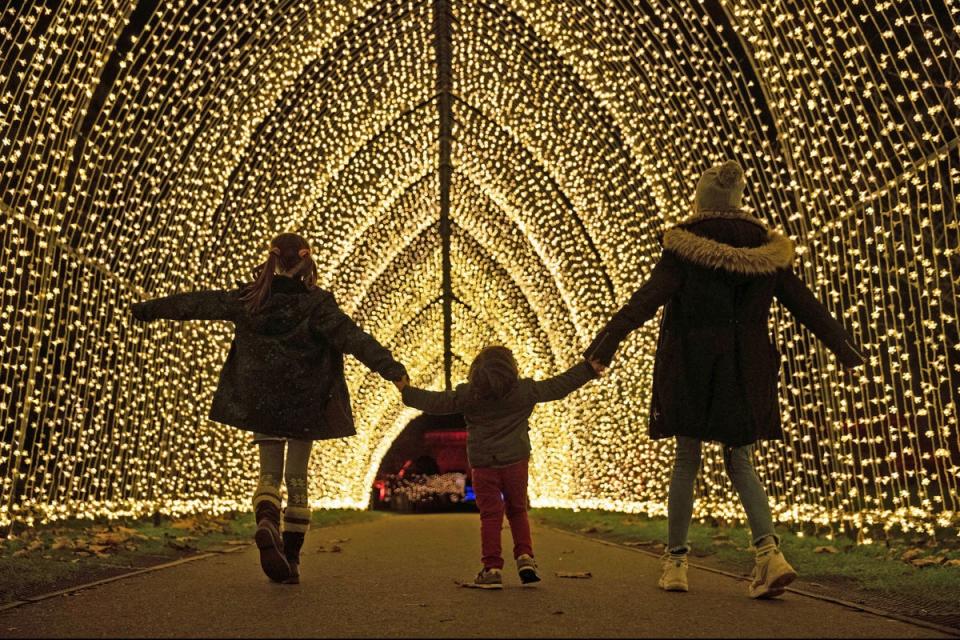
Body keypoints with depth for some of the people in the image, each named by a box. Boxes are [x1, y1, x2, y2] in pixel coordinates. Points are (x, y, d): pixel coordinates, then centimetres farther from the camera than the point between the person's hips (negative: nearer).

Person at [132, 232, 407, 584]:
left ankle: (267, 523, -18)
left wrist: (150, 309, 20)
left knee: (269, 472, 13)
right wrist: (392, 369, -25)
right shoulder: (316, 304, -11)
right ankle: (291, 559, 12)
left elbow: (197, 303, 7)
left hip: (261, 403, 2)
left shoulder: (248, 299, -2)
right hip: (304, 404, -1)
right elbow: (354, 338, -21)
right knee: (297, 477, 10)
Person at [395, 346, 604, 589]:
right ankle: (525, 556, 4)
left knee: (490, 515, 4)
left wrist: (407, 391, 11)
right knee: (517, 511, 17)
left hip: (483, 464, -1)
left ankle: (492, 569, 3)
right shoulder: (525, 390, -2)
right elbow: (559, 386, 3)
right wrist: (589, 368, 14)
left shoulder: (468, 394, -5)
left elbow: (437, 402, 0)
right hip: (515, 462, 1)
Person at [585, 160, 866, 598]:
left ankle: (676, 561, 13)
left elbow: (651, 294, -18)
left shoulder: (685, 245, -5)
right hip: (745, 372, 3)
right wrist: (842, 347, 23)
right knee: (740, 462, 12)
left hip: (690, 368, -3)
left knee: (686, 462, 7)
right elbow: (804, 304, 12)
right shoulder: (764, 248, 6)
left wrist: (611, 335, -24)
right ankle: (769, 549, -7)